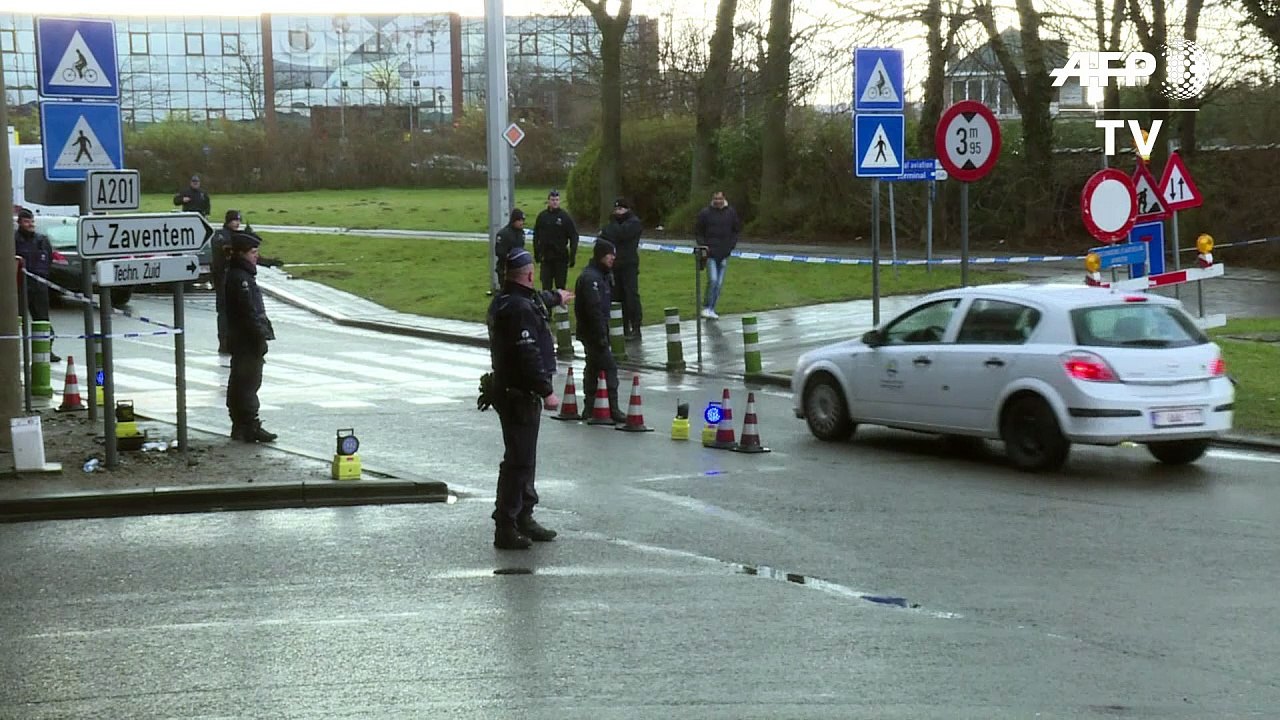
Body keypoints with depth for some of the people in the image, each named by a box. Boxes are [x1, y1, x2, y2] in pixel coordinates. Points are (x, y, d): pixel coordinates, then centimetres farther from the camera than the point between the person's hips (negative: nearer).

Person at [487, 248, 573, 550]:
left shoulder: (504, 300, 14)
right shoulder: (520, 308, -21)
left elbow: (536, 299, 39)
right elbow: (529, 355, -27)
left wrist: (555, 297, 58)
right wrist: (546, 391, -22)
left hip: (509, 390, 11)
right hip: (520, 394, -11)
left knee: (524, 458, 19)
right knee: (519, 461, -9)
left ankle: (524, 518, 29)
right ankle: (505, 527, -6)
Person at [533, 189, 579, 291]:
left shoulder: (565, 217, -2)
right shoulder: (542, 216, 4)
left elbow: (574, 237, -1)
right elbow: (536, 237, 11)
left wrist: (572, 256, -7)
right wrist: (537, 254, 6)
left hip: (561, 257, -2)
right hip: (545, 258, 2)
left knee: (560, 286, 3)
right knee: (546, 286, 3)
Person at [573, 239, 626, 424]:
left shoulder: (602, 275, 15)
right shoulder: (590, 277, -19)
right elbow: (594, 308, -25)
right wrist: (602, 336, -25)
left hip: (590, 333, 11)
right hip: (593, 332, -11)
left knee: (593, 367, 14)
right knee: (609, 367, -10)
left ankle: (589, 409, 21)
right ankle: (613, 410, -10)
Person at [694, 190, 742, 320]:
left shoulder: (731, 213, 4)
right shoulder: (705, 213, -2)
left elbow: (737, 230, 14)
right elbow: (697, 231, 6)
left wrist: (731, 245, 1)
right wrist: (703, 245, -7)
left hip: (724, 254, 3)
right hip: (710, 253, -3)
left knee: (719, 283, 5)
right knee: (712, 280, -16)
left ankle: (712, 309, 14)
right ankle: (706, 307, -5)